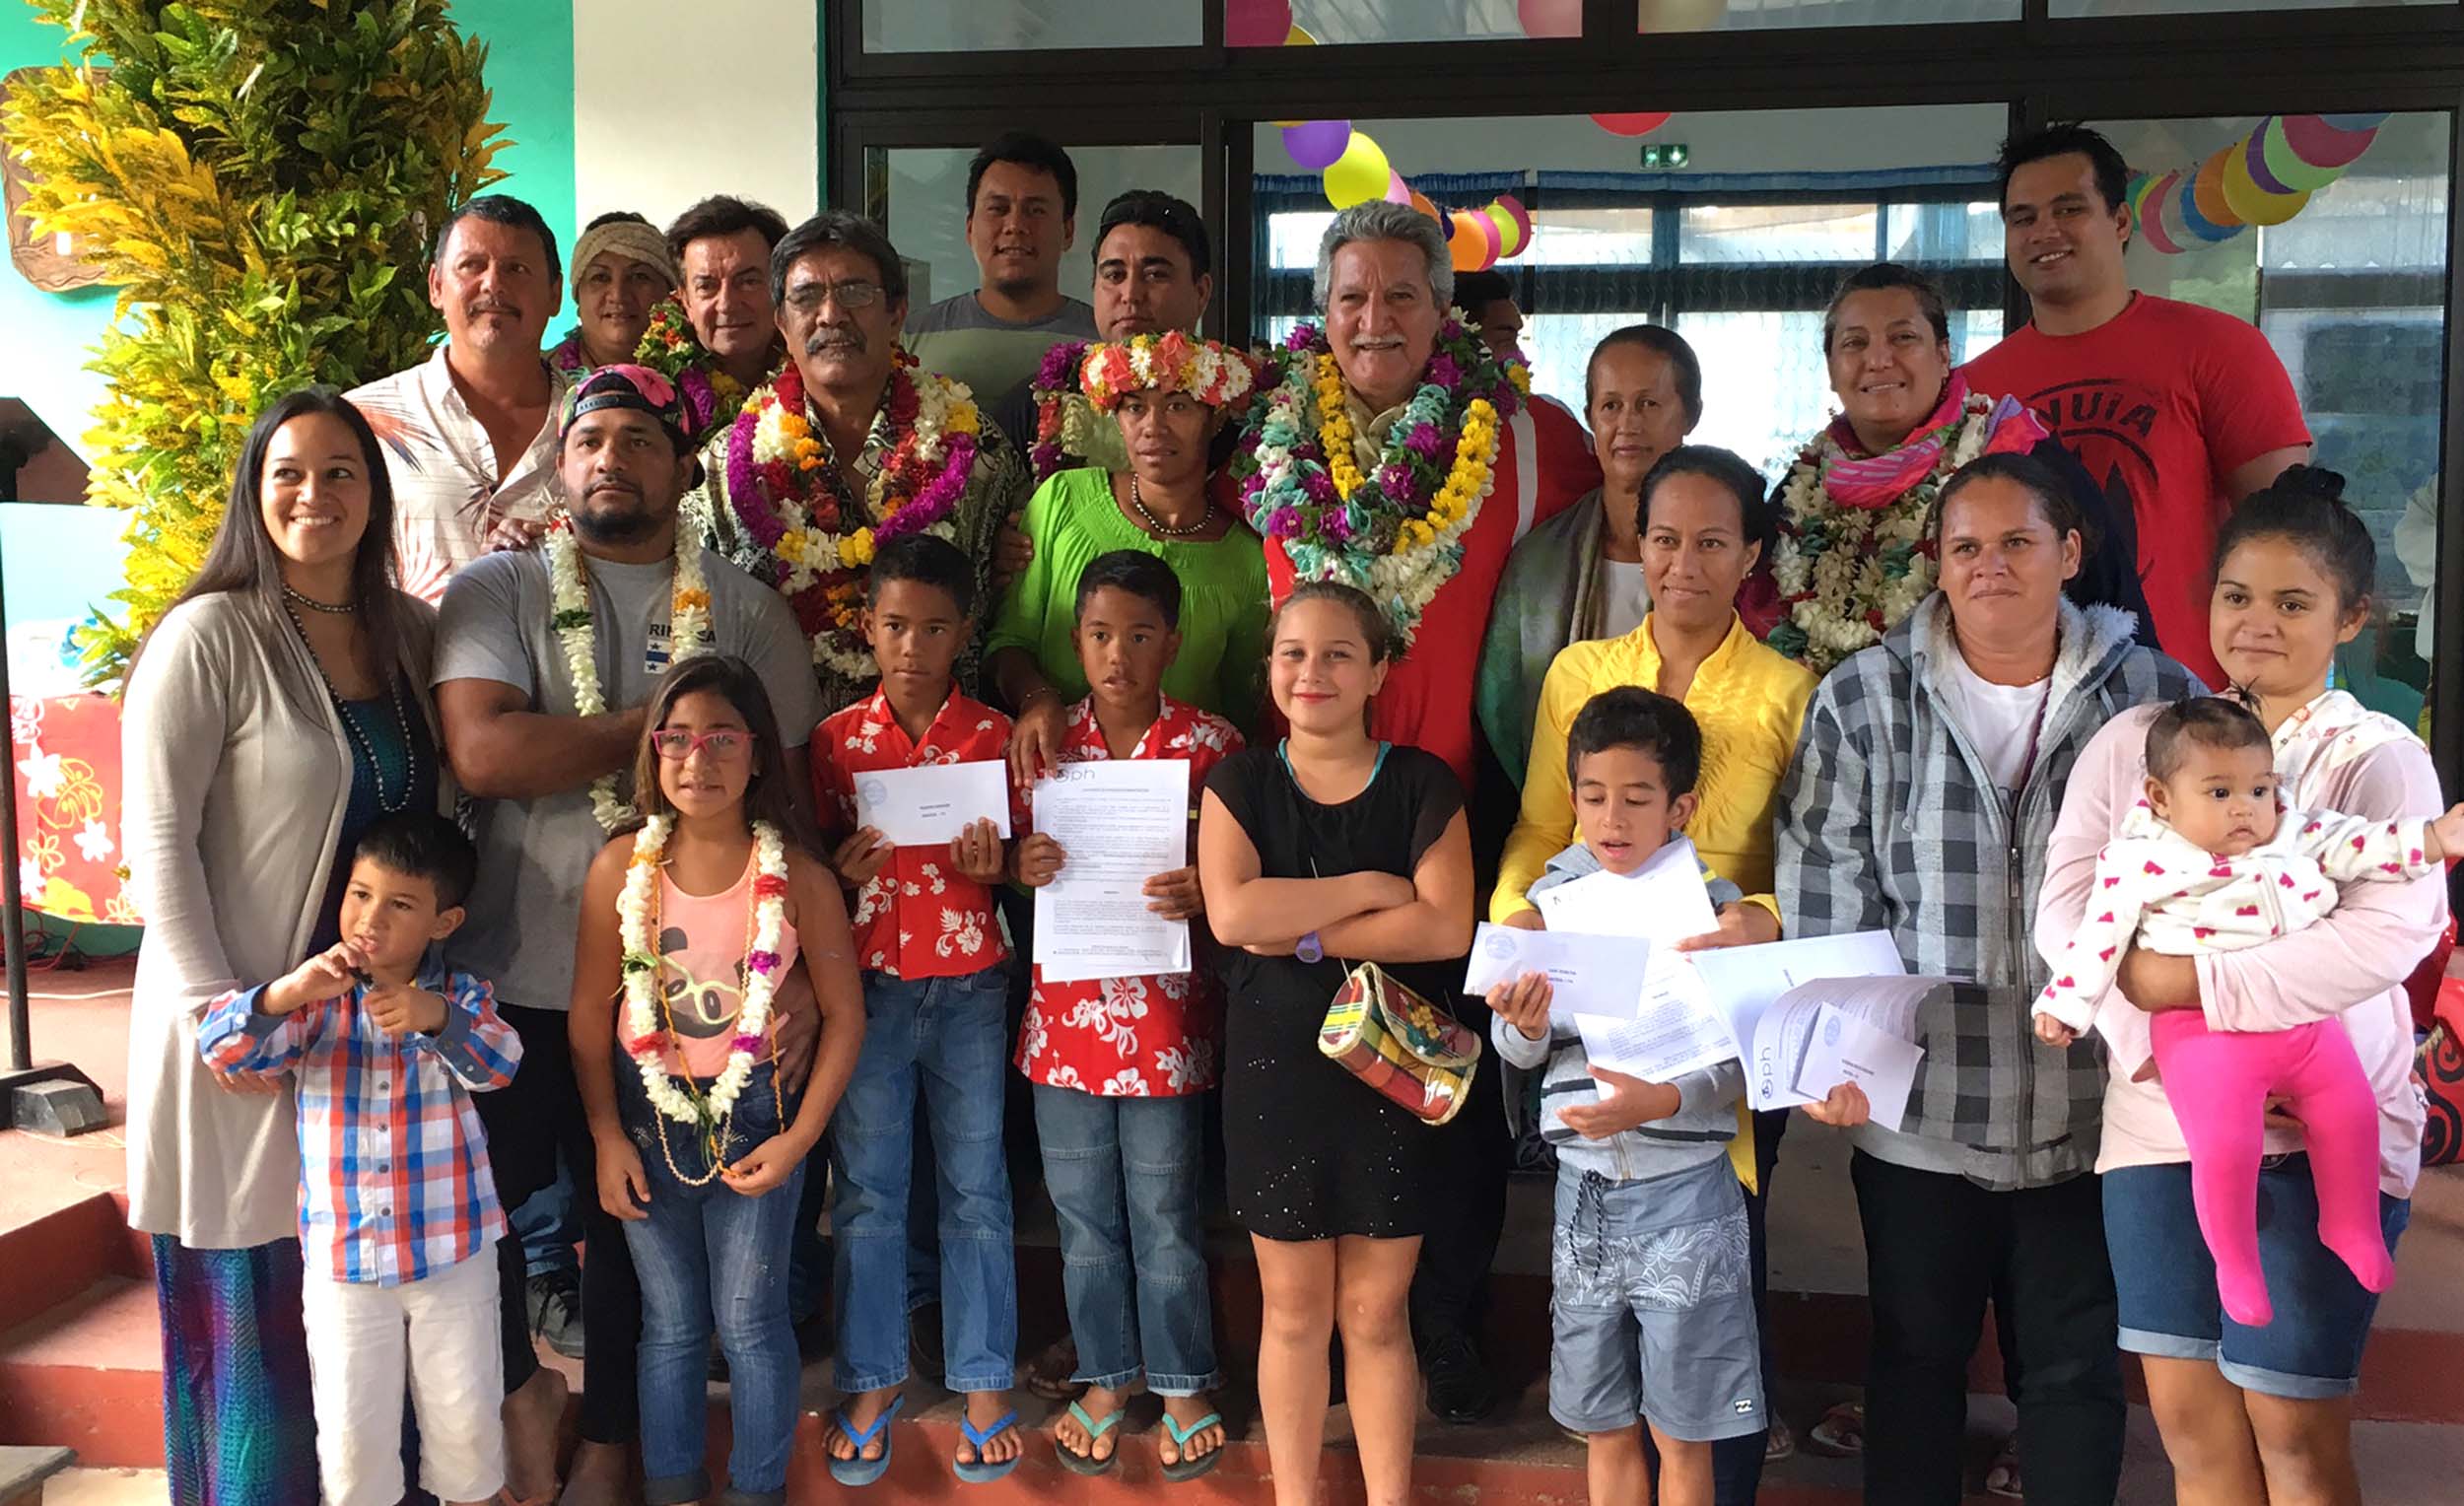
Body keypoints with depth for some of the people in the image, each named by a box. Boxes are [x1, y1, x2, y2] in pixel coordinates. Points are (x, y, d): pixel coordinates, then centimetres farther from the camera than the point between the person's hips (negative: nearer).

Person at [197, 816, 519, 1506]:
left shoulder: (460, 996, -4)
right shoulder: (317, 1002, -4)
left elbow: (500, 1064, -22)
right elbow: (219, 1048, -16)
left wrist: (438, 1018, -41)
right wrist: (290, 991, -32)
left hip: (453, 1254, 0)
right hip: (342, 1262, 0)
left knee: (466, 1418, 12)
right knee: (352, 1431, 9)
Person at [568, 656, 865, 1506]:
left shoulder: (798, 878, -12)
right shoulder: (621, 869, -9)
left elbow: (843, 1014, -7)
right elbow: (590, 1013, -2)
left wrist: (798, 1139, -10)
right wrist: (608, 1138, -4)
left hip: (755, 1112, -1)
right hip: (648, 1115, 2)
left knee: (750, 1322, 8)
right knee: (670, 1324, 15)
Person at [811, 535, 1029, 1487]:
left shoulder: (995, 737, -1)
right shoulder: (837, 739, 1)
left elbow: (1025, 859, 5)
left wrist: (995, 867, -16)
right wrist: (841, 871, -14)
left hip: (969, 987, 0)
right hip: (868, 989, 1)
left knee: (975, 1188, 7)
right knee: (865, 1193, 8)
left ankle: (984, 1383, 19)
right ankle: (872, 1380, 22)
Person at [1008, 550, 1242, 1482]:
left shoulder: (1210, 745, -6)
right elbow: (1015, 868, 12)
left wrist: (1203, 892, -21)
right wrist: (1022, 869, -10)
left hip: (1164, 1014, -3)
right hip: (1065, 1013, 3)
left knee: (1163, 1215, 7)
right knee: (1083, 1214, 14)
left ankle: (1183, 1387, 26)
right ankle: (1106, 1379, 32)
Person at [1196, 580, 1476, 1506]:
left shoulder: (1422, 785, -2)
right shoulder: (1239, 785, 0)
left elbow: (1448, 928, -15)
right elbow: (1231, 915, -16)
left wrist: (1302, 936, -17)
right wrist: (1369, 887, -15)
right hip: (1276, 1072, 1)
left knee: (1376, 1311, 9)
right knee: (1294, 1309, 11)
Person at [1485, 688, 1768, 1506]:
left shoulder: (1713, 907, -8)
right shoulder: (1552, 897, 2)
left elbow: (1744, 1060, -11)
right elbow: (1517, 1052, 5)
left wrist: (1664, 1101, -27)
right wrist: (1526, 1026, -17)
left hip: (1684, 1191, -3)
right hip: (1583, 1186, 4)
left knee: (1682, 1435, 10)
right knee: (1604, 1429, 17)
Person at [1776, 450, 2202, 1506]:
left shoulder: (2155, 698, 0)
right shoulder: (1862, 702, -2)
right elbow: (1824, 904, -2)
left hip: (2092, 1112, 1)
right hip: (1916, 1110, 0)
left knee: (2075, 1371, 14)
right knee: (1916, 1357, 15)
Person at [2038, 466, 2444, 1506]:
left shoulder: (2378, 759, -3)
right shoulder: (2136, 741, 7)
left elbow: (2391, 934, -19)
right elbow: (2064, 902, -1)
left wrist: (2190, 982, -21)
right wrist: (2133, 1018, -16)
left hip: (2321, 1131, -3)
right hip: (2159, 1120, 4)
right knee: (2190, 1420, 10)